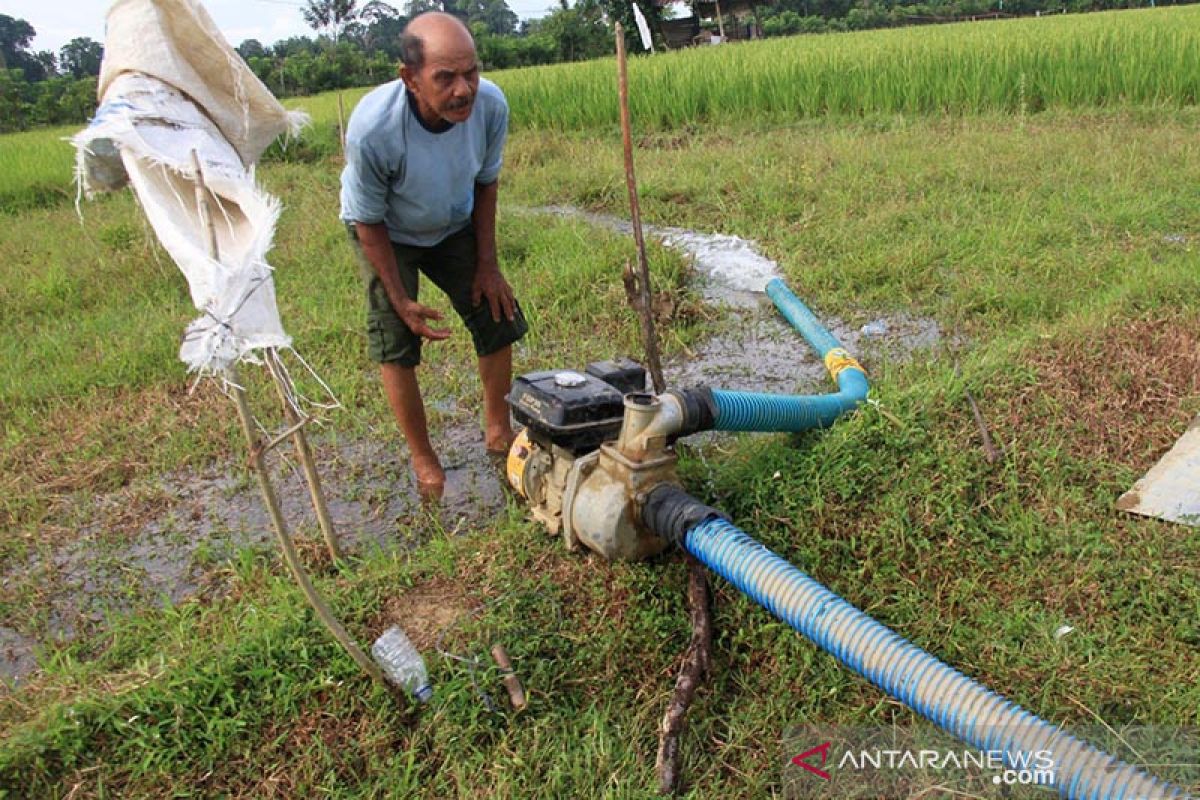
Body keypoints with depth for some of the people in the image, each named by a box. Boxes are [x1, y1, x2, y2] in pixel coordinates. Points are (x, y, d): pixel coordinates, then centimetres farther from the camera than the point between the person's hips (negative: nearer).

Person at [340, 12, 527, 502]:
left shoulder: (490, 105, -29)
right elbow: (370, 222, -23)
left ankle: (498, 432, 22)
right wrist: (401, 299, -18)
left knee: (498, 318, 1)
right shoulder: (372, 129, -39)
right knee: (396, 346, -6)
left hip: (454, 226, 4)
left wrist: (487, 265, -8)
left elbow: (486, 183, -9)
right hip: (387, 234, -3)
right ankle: (423, 460, 12)